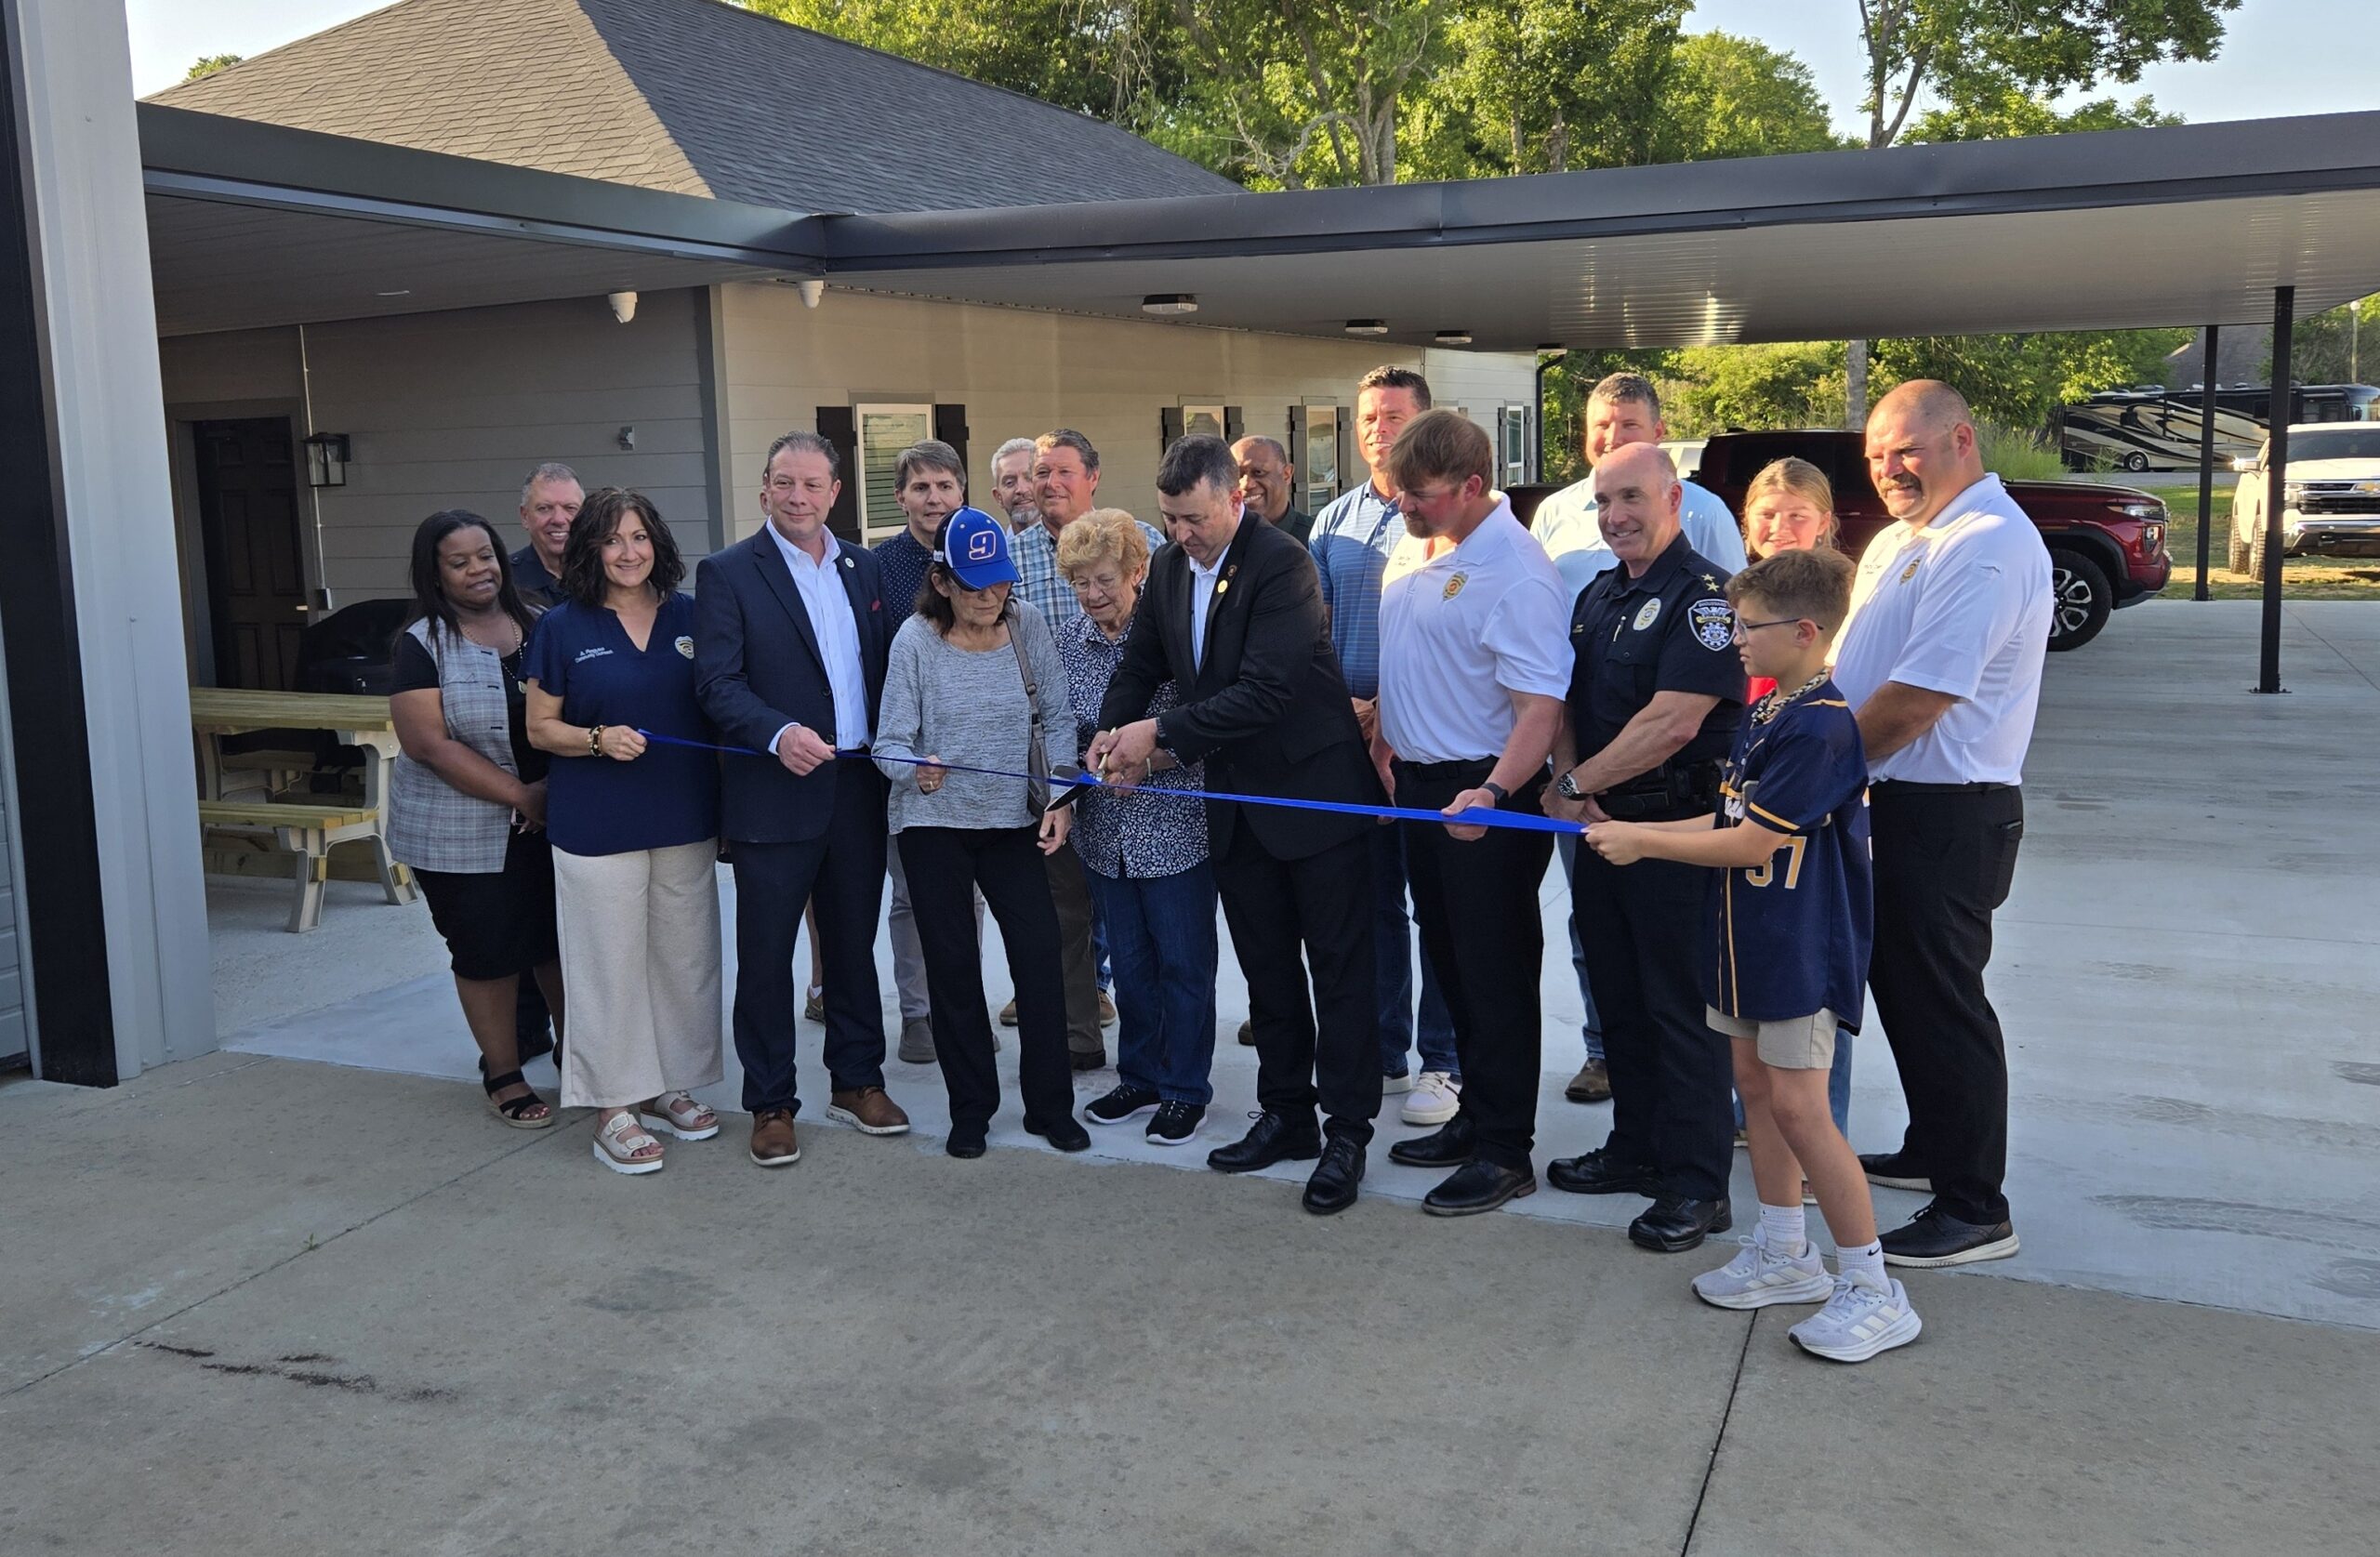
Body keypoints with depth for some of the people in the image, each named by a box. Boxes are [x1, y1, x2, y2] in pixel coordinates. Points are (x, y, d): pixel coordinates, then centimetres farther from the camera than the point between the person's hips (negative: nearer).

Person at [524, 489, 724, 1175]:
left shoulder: (689, 617, 6)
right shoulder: (562, 627, -2)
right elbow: (540, 728, 2)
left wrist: (730, 807, 2)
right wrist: (600, 740, -18)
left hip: (686, 820, 3)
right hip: (597, 826, -3)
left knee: (685, 957, 9)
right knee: (611, 963, 0)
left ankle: (669, 1086, 24)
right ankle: (614, 1106, 10)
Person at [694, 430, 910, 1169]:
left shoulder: (862, 567, 11)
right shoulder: (727, 573, -4)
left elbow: (883, 665, 12)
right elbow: (716, 682, -11)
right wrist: (778, 734, -27)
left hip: (859, 787, 4)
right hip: (775, 793, -4)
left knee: (854, 942, 14)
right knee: (766, 954, 3)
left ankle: (856, 1080, 29)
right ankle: (770, 1104, 16)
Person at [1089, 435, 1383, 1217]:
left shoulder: (1282, 564, -20)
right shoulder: (1168, 567, 4)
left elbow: (1265, 690, -27)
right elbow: (1140, 664, 13)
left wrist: (1161, 732, -24)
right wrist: (1114, 730, -6)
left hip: (1315, 792, -7)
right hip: (1239, 802, 8)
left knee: (1338, 969, 2)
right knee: (1266, 970, 16)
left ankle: (1348, 1132, 10)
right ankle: (1286, 1115, 28)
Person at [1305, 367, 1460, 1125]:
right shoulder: (1334, 520, 13)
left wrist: (1390, 705, -18)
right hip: (1348, 729, 5)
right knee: (1371, 898, 12)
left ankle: (1443, 1063, 9)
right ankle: (1382, 1054, 22)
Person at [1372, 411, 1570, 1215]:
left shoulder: (1516, 573, -19)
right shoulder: (1422, 550, 8)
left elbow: (1541, 706, -25)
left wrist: (1491, 793, -35)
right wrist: (1384, 750, 15)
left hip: (1483, 798, -9)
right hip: (1419, 787, 9)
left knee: (1495, 973, 1)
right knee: (1450, 963, 18)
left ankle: (1504, 1150, 14)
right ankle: (1477, 1116, 33)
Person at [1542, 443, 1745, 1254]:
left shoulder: (1705, 596, -13)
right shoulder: (1598, 596, 13)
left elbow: (1672, 723, -21)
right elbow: (1565, 702, 14)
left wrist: (1576, 785, -13)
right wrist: (1569, 786, -5)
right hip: (1601, 825, 8)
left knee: (1681, 1008, -2)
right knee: (1618, 998, 16)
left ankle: (1695, 1185, 8)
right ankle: (1636, 1148, 30)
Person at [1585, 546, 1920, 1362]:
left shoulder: (1820, 727, -21)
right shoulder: (1763, 713, 9)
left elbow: (1751, 842, -22)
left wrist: (1643, 841, -13)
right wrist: (1636, 833, 6)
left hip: (1802, 946, -10)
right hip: (1749, 934, 10)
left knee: (1797, 1106, -8)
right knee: (1755, 1086, 14)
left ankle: (1872, 1289, 3)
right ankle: (1785, 1255, 28)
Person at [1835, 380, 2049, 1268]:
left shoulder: (1986, 546, -20)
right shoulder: (1902, 539, 14)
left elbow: (1915, 700, -24)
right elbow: (1856, 668, 18)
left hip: (1945, 818, -10)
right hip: (1894, 803, 10)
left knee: (1941, 1002, -2)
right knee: (1901, 987, 19)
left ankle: (1976, 1209, 9)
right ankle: (1931, 1153, 35)